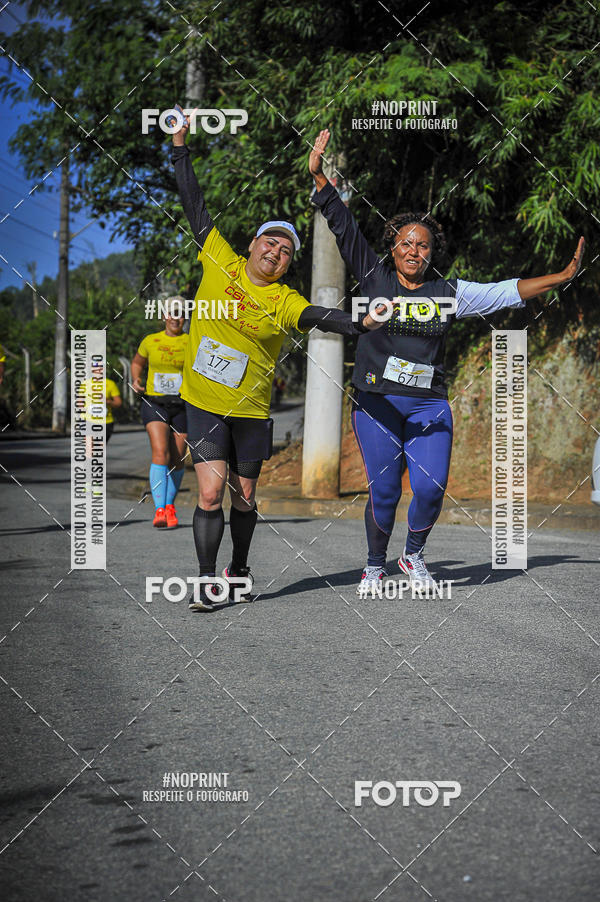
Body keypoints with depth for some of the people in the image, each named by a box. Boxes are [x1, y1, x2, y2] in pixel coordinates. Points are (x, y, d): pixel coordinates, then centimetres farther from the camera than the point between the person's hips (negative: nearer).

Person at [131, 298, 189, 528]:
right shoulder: (150, 341, 7)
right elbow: (137, 363, 23)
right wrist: (136, 381, 3)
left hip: (183, 405, 1)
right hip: (154, 403, -1)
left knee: (177, 460, 4)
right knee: (160, 452, -19)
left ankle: (170, 505, 28)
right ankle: (159, 511, -24)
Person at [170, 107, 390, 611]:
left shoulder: (284, 302, -5)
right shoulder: (221, 262, 0)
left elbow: (322, 318, -22)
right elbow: (196, 208, 6)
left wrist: (360, 324, -41)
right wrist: (181, 148, 9)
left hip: (252, 409, 0)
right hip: (204, 403, 0)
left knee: (244, 497, 11)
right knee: (211, 491, -10)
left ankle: (239, 571, 32)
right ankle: (207, 579, -1)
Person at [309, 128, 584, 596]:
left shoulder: (449, 293, 8)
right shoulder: (375, 279, 4)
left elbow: (506, 293, 8)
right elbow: (344, 228, -1)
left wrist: (561, 277, 2)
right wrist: (320, 178, -8)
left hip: (429, 405, 2)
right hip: (377, 402, -2)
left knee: (431, 488, -9)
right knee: (384, 492, -5)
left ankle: (413, 555, 18)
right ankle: (375, 566, 18)